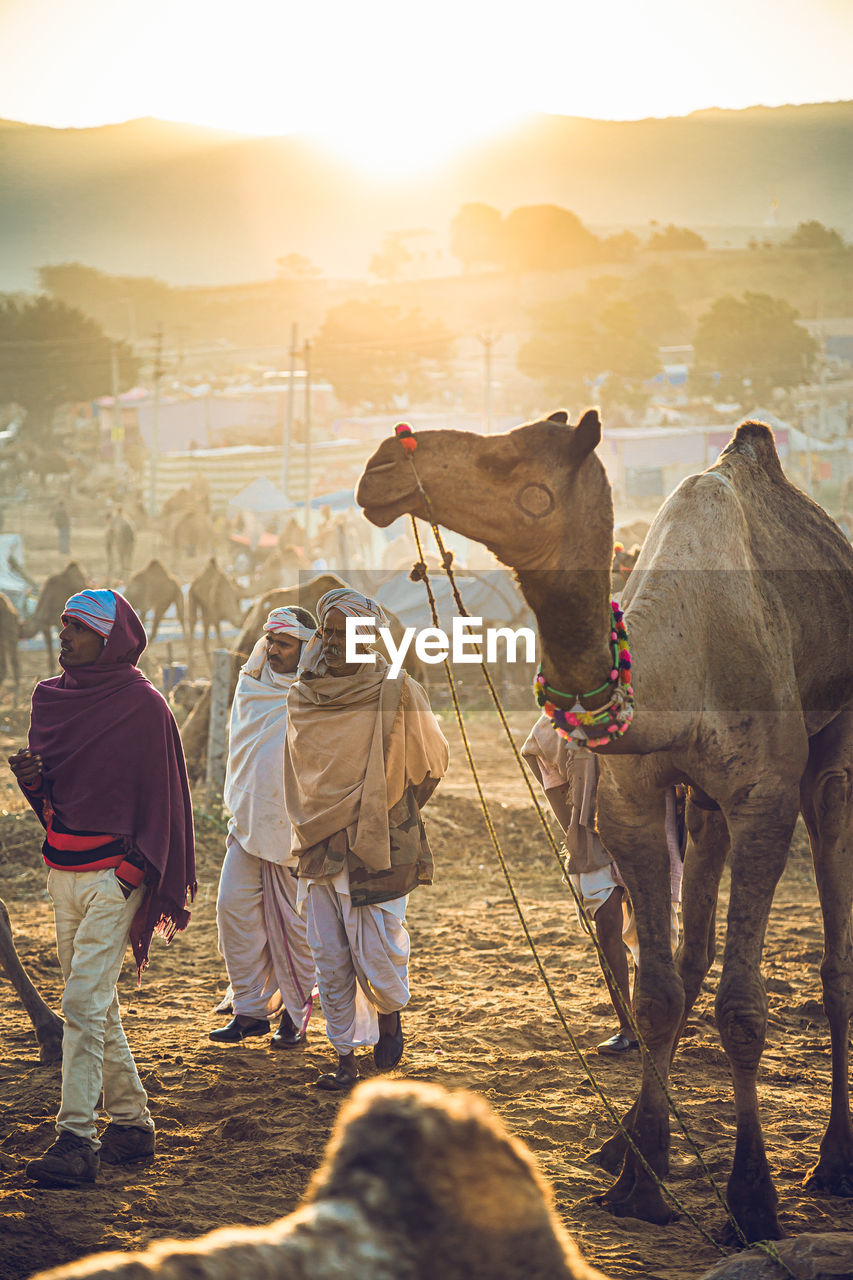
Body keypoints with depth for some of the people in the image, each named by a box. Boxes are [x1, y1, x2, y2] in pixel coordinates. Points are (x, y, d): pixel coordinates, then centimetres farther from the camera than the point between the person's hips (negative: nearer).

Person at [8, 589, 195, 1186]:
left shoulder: (143, 706, -10)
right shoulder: (51, 697, 9)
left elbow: (162, 797, -7)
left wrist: (138, 874, -11)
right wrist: (31, 778, -7)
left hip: (113, 873, -7)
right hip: (62, 870, 7)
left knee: (84, 1004, -12)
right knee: (96, 1006, 13)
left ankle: (76, 1140, -11)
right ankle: (132, 1123, 23)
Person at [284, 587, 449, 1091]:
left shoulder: (395, 692, -8)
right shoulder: (304, 695, 6)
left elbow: (433, 760, 3)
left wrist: (389, 812, 8)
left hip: (377, 848, -4)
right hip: (319, 850, 4)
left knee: (378, 957, -2)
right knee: (331, 960, 5)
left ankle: (391, 1012, 28)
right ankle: (346, 1057, 13)